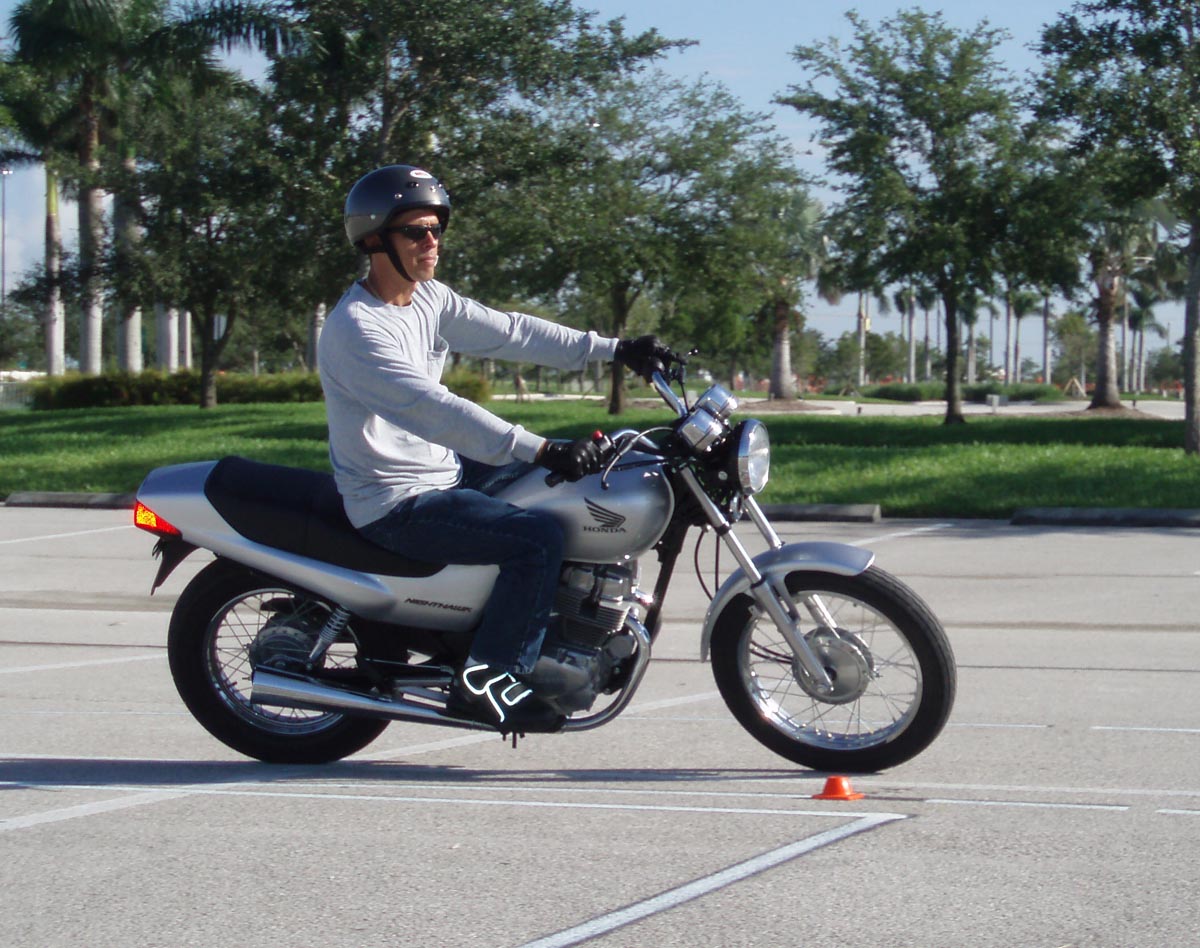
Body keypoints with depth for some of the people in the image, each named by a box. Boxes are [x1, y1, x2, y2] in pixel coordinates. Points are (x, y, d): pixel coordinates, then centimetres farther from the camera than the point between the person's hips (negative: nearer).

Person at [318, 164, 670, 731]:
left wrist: (612, 350, -1)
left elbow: (508, 333, 6)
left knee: (577, 483, 13)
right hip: (395, 505, -10)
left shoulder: (430, 299, 7)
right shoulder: (355, 329, -23)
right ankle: (486, 680, -12)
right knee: (537, 538, -24)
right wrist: (543, 450, -39)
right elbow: (434, 410, -33)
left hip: (444, 471, 10)